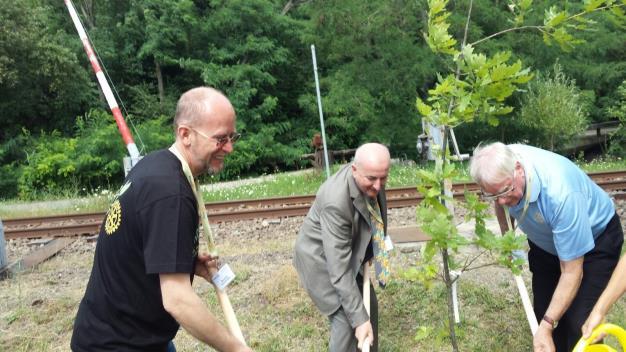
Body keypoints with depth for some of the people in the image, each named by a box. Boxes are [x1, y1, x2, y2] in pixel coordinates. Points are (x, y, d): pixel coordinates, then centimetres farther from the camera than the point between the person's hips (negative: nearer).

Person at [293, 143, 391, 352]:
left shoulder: (371, 179, -15)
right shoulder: (336, 202, -39)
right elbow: (339, 270, -36)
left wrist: (375, 249, 6)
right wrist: (358, 319, -35)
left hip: (350, 249, 8)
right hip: (321, 258, -8)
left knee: (369, 307, 15)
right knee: (346, 319, -12)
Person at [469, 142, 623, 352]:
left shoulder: (561, 193, -41)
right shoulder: (499, 165, -24)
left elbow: (572, 273, -34)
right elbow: (500, 202, 4)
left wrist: (546, 326, -35)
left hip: (596, 237, -5)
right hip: (545, 240, 6)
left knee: (578, 325, -15)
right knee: (542, 311, 5)